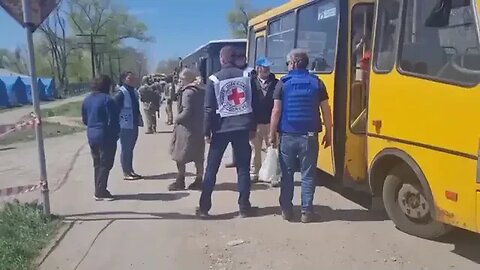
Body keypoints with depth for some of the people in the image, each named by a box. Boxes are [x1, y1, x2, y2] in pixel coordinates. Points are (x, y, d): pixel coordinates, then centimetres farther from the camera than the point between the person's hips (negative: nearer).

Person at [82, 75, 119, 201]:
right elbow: (112, 120, -16)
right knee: (105, 164, 1)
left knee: (97, 164, 16)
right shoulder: (107, 99, -15)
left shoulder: (87, 99, 8)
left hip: (92, 136, 8)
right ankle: (100, 192, 3)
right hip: (106, 136, -8)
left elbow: (84, 120, 14)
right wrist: (116, 133, -2)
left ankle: (99, 190, 21)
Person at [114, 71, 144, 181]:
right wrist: (118, 122, -17)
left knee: (130, 148, 16)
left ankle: (131, 170, 26)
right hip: (125, 126, -8)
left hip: (134, 125, 8)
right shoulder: (121, 93, -14)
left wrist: (139, 119, 13)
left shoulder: (134, 92, 11)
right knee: (125, 149, 0)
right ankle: (126, 173, 9)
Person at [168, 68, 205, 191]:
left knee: (180, 156, 4)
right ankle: (199, 181, 17)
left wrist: (177, 119, -7)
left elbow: (186, 112, -22)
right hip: (199, 128, 8)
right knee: (198, 156, 12)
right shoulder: (201, 91, 9)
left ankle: (180, 181, 11)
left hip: (186, 128, -8)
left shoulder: (187, 92, -15)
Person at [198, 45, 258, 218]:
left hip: (221, 129, -2)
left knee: (211, 169, 8)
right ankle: (244, 207, 12)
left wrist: (207, 131, 1)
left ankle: (204, 207, 12)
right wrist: (253, 127, 12)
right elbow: (253, 104, 4)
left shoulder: (214, 79, -5)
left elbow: (209, 109, -7)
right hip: (242, 128, 2)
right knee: (243, 168, 9)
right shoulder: (246, 76, 2)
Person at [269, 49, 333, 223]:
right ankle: (306, 211, 8)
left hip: (288, 135, 0)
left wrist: (272, 134, 2)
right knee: (308, 175, 6)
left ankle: (286, 210, 15)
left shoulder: (283, 83, -2)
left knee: (287, 174, 10)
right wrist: (328, 133, 10)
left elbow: (277, 111, -6)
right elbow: (326, 110, 2)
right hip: (309, 136, 1)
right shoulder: (317, 83, 2)